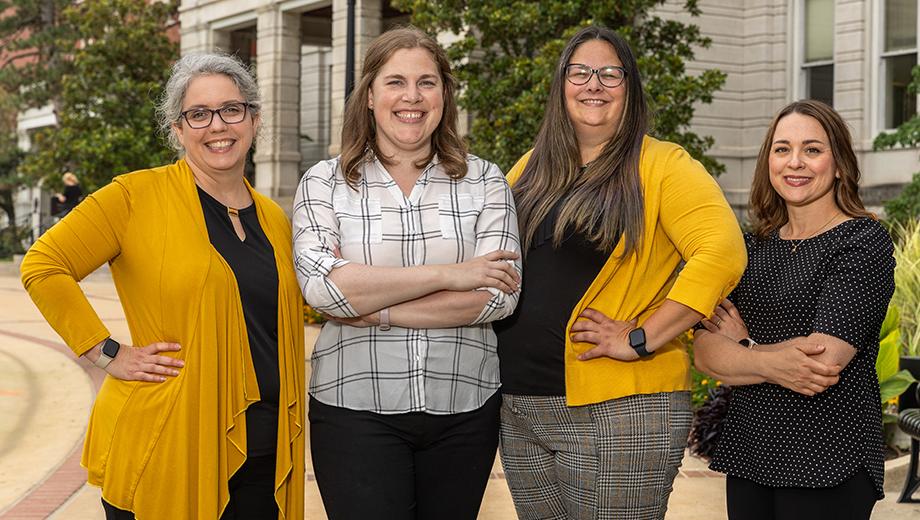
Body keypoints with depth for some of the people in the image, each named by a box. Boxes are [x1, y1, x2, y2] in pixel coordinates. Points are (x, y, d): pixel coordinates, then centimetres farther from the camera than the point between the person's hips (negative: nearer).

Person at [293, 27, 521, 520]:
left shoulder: (483, 181, 5)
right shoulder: (324, 183, 3)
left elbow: (498, 296, -7)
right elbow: (321, 284, -13)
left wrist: (372, 309, -12)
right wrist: (447, 275, -15)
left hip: (463, 409, 2)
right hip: (356, 409, -1)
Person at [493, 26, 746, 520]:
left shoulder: (661, 165, -5)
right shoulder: (532, 169, 14)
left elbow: (722, 252, -19)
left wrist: (641, 340, -20)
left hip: (618, 410, -6)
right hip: (518, 407, 6)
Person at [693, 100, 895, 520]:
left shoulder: (864, 241, -8)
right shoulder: (753, 247, 9)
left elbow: (824, 361, -18)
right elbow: (705, 352, 0)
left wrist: (742, 346, -5)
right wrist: (771, 364, -19)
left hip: (827, 465, -5)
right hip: (748, 451, 5)